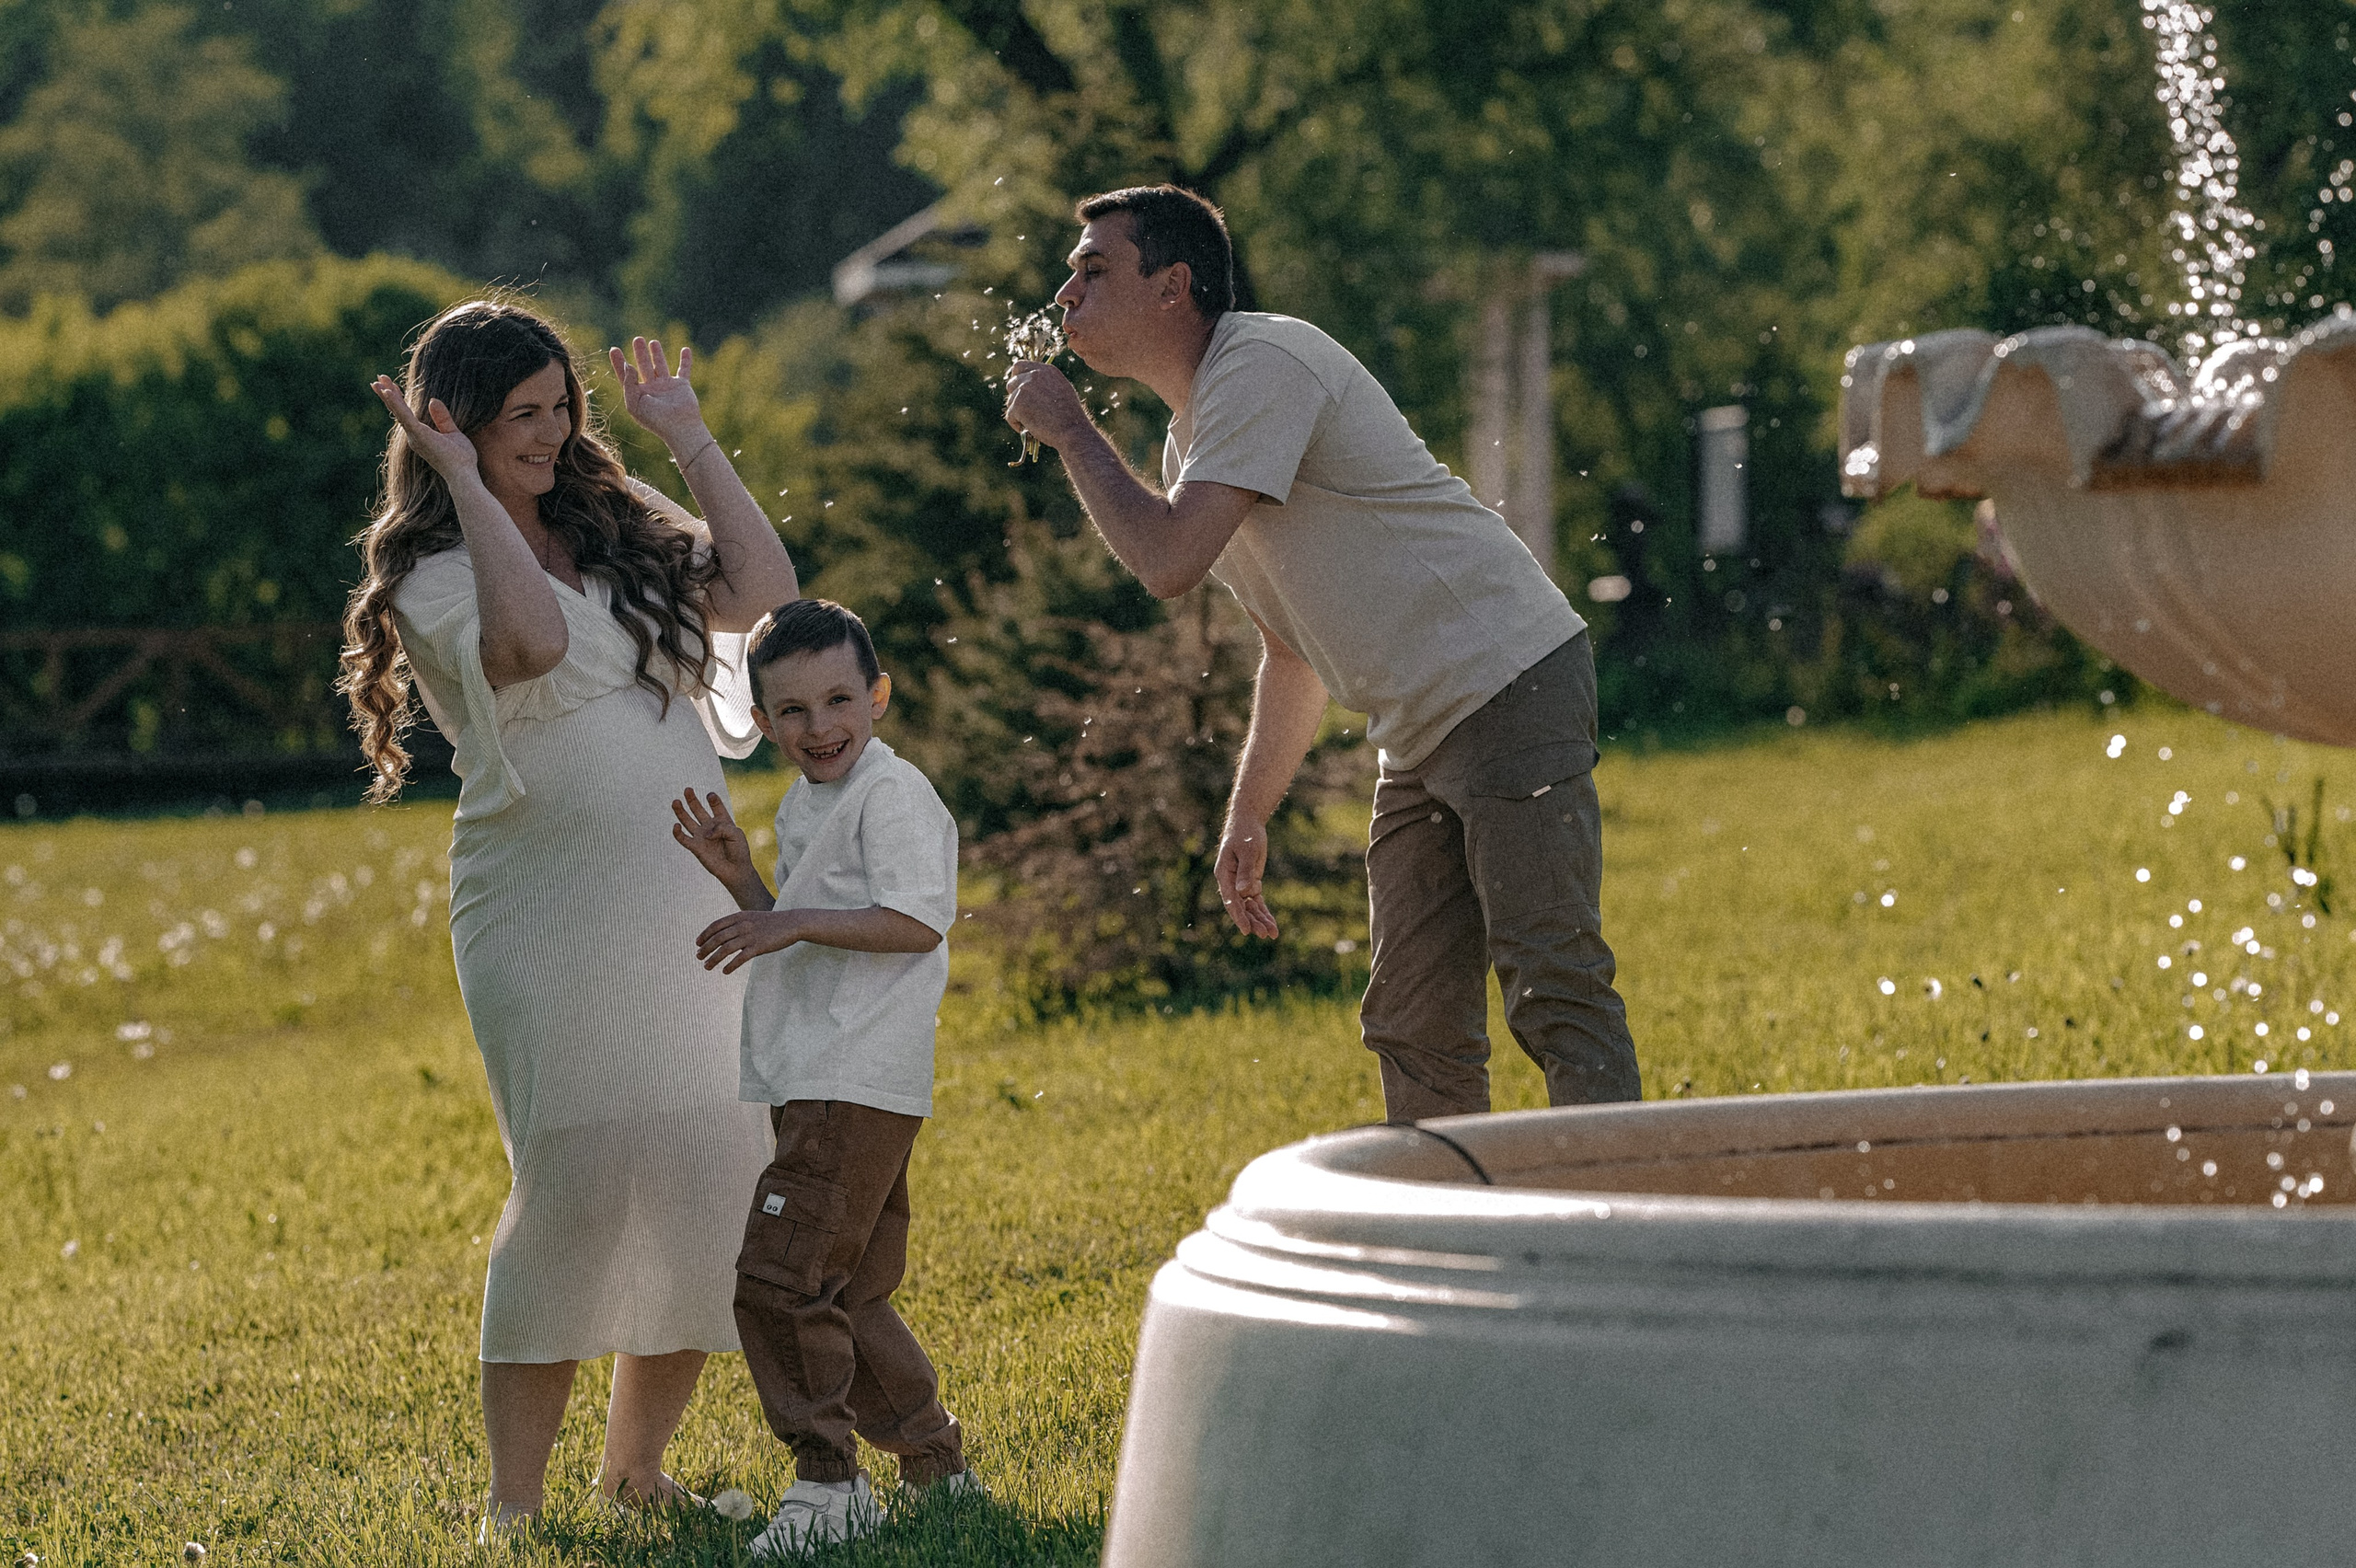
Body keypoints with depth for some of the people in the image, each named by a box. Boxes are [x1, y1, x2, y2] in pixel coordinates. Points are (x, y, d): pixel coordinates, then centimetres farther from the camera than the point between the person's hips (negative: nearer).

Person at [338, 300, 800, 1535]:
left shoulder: (618, 528, 14)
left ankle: (635, 1470, 17)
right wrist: (464, 480, -19)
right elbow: (532, 640, -26)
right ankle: (513, 1501, -6)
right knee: (575, 1185, -13)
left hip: (693, 903, 6)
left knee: (711, 1180, 3)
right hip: (552, 913, -6)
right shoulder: (435, 575, -5)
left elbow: (761, 592, 2)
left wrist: (688, 437, 5)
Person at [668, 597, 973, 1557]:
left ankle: (827, 1478, -9)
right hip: (814, 1087, 10)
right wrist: (741, 878, 12)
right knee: (848, 1294, 14)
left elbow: (915, 922, -20)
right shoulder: (804, 808, 20)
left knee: (779, 1273, -15)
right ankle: (934, 1464, 23)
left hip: (860, 1085, -10)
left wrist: (792, 922, -21)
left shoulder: (892, 794, -10)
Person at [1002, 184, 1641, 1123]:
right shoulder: (1194, 438, 17)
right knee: (1414, 1029, 7)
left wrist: (1068, 429, -10)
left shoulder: (1263, 364, -13)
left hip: (1510, 685, -10)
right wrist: (1248, 819, 19)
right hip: (1421, 730, 10)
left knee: (1553, 996, -16)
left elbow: (1167, 561, -25)